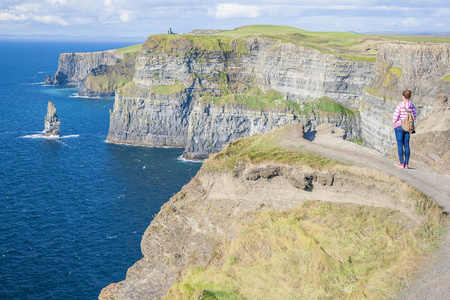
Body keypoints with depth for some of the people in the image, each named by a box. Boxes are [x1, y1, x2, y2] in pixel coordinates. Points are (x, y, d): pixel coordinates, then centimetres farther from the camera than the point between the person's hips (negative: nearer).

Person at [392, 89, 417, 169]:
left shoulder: (400, 106, -16)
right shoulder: (412, 106, -1)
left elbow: (395, 118, -14)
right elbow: (414, 117, 9)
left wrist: (395, 123, 6)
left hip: (399, 127, -5)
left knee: (400, 145, 2)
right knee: (406, 145, 9)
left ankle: (402, 163, 5)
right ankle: (406, 164, 11)